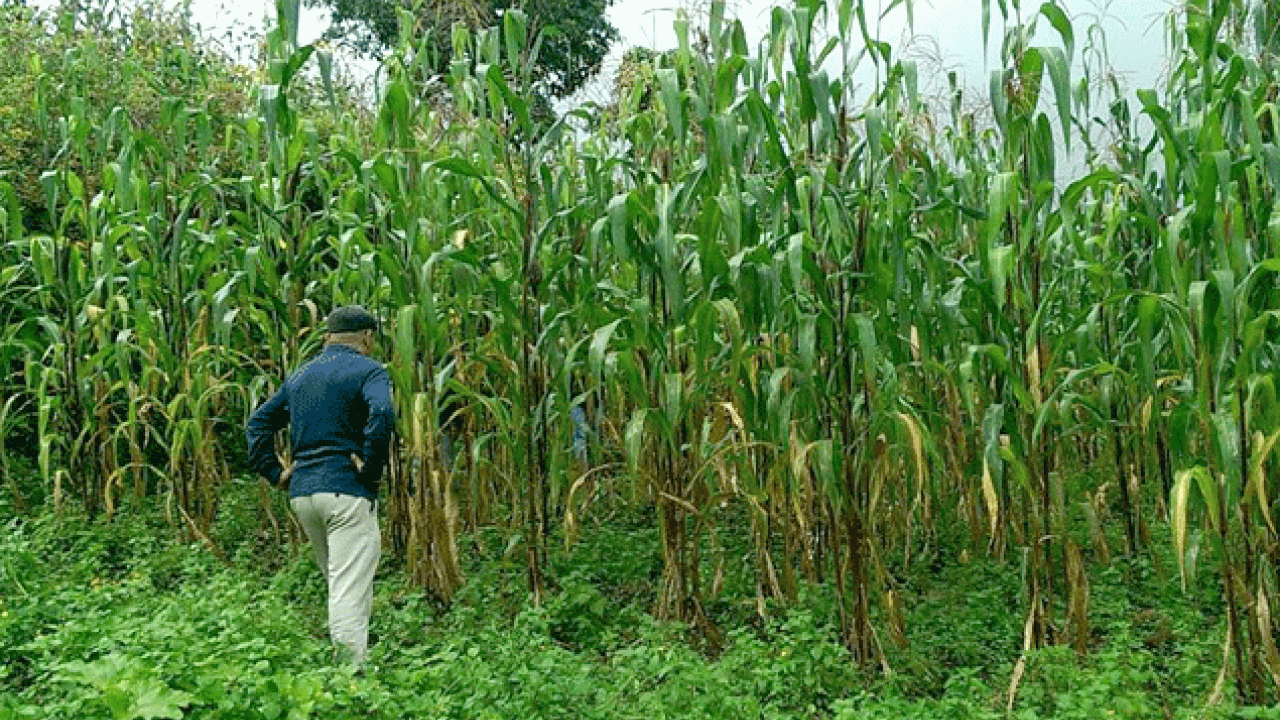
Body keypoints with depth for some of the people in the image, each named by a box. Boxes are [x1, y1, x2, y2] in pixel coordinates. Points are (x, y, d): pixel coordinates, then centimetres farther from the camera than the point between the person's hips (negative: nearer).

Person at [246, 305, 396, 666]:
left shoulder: (300, 375, 19)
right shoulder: (367, 370, -3)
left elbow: (258, 422, 20)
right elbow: (382, 413, -23)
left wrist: (274, 471, 15)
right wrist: (371, 467, -15)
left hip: (301, 493, 7)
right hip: (346, 491, -7)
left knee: (342, 587, 19)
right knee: (350, 593, -6)